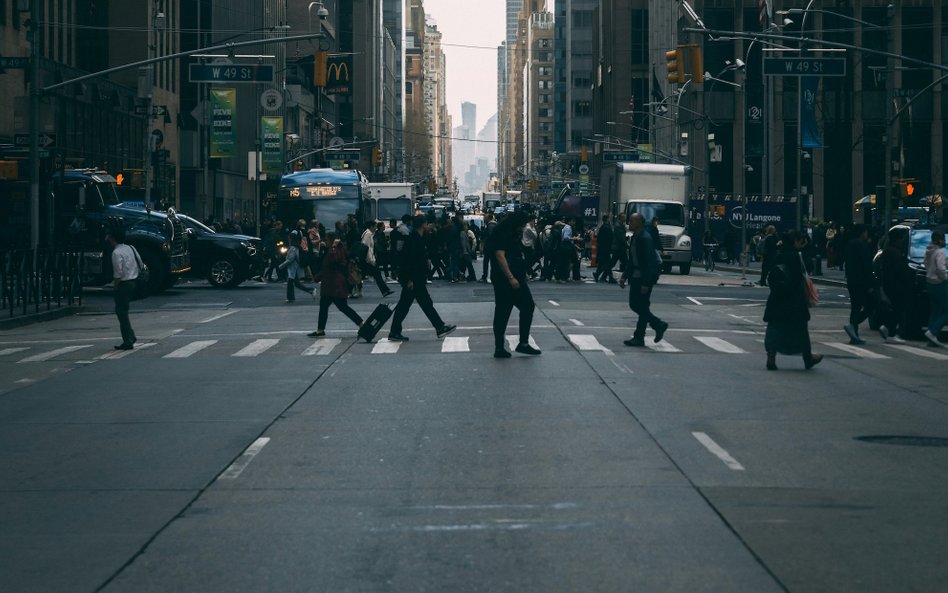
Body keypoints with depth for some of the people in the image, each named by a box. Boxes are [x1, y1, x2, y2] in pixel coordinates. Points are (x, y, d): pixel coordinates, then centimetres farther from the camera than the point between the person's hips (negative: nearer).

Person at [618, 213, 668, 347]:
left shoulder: (645, 239, -18)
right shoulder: (634, 237, 11)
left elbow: (649, 262, -21)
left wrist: (646, 284, -23)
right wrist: (624, 276, 14)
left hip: (645, 278, -10)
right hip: (635, 276, 10)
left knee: (642, 307, -3)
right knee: (634, 304, 11)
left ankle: (639, 338, 5)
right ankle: (659, 325, 21)